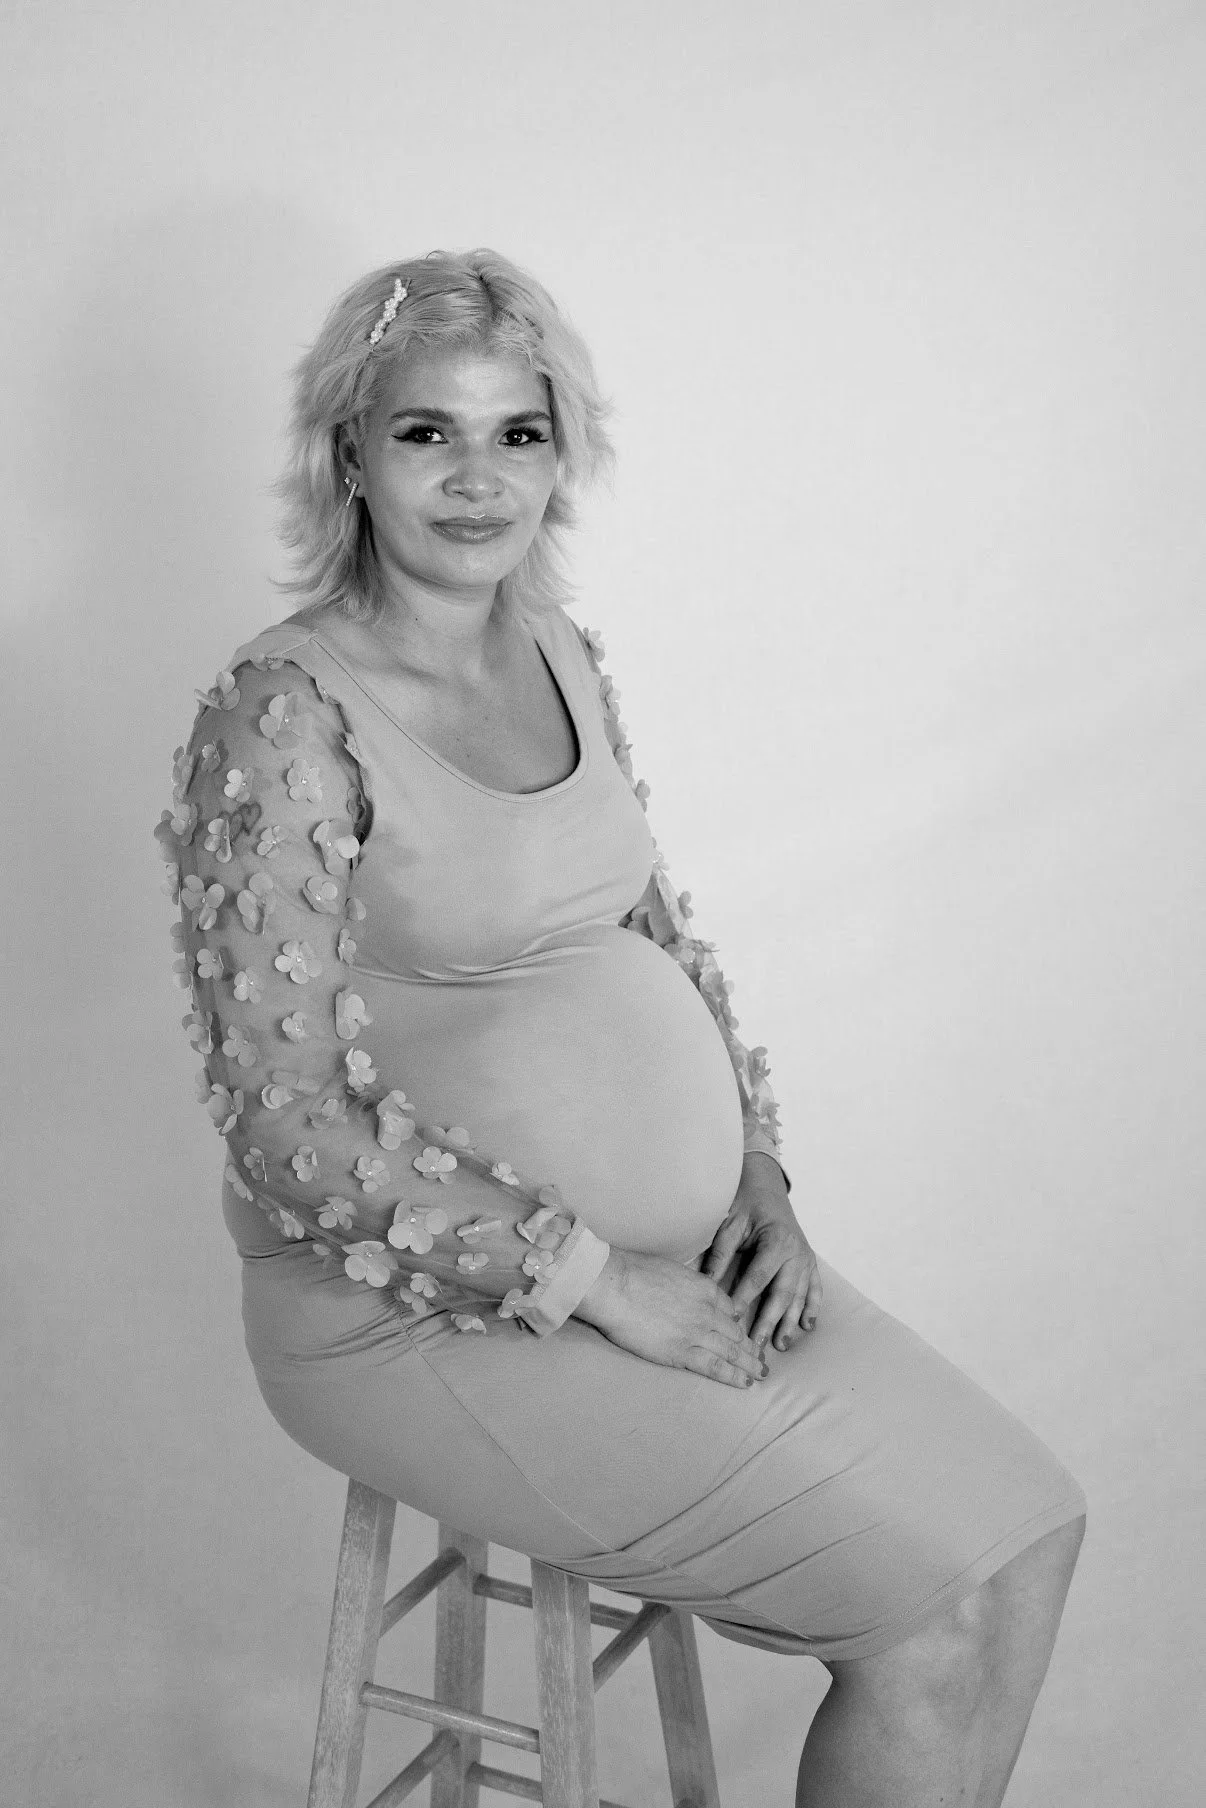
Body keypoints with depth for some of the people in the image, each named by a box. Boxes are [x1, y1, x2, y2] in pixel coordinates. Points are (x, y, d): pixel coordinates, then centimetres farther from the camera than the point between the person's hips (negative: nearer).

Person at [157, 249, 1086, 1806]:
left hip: (676, 1255, 7)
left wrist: (758, 1178, 1)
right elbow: (293, 1130, -19)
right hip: (426, 1310, -7)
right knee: (936, 1601, -11)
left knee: (1029, 1533, 0)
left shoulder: (562, 661, 8)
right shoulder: (286, 718, -15)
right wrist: (596, 1279, -18)